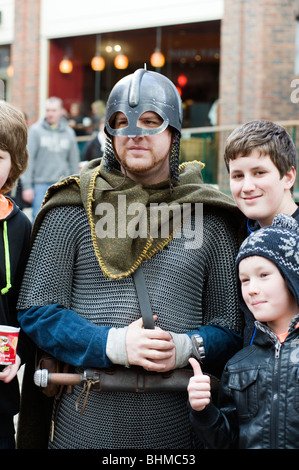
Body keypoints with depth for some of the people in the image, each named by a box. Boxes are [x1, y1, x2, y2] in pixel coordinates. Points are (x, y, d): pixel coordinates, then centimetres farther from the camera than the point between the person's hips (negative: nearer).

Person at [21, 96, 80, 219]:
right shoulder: (35, 130, -1)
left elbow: (74, 161, 14)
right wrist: (27, 186, -7)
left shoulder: (69, 133, 9)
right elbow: (28, 160, -2)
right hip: (41, 184, -3)